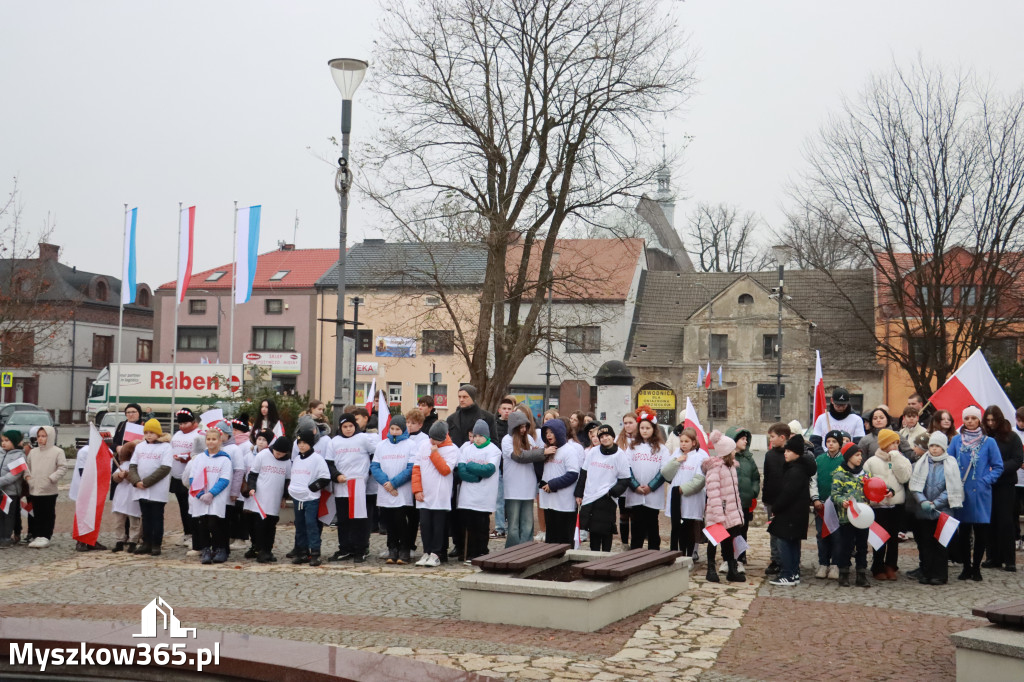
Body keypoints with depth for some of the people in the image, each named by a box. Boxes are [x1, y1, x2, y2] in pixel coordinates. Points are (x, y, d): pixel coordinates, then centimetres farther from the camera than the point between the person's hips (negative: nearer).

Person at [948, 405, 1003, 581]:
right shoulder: (957, 440, 5)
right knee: (962, 532, 6)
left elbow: (998, 467, 1)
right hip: (960, 493, 2)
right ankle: (966, 567, 18)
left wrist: (985, 481, -10)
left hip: (980, 494, -2)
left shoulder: (988, 442, -1)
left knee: (980, 532, 4)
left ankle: (976, 567, 17)